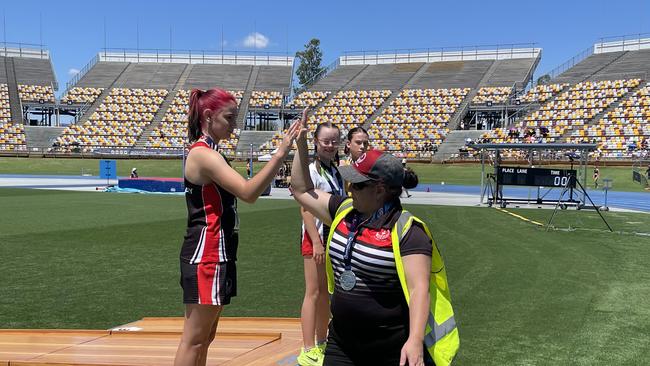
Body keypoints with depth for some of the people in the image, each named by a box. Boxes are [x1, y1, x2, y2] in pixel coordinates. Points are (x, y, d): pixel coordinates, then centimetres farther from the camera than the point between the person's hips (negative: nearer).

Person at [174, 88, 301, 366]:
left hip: (215, 255, 11)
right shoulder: (204, 154, -16)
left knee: (205, 337, 16)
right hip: (207, 256, -11)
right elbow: (248, 192, -29)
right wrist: (281, 153, -33)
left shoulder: (205, 152, 16)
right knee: (194, 339, -5)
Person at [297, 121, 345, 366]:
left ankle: (321, 343, 25)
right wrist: (316, 242, -21)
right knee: (314, 292, -5)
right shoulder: (312, 170, -11)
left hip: (334, 237, 8)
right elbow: (305, 209, -16)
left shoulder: (336, 171, 12)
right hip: (315, 237, -8)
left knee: (326, 292, 14)